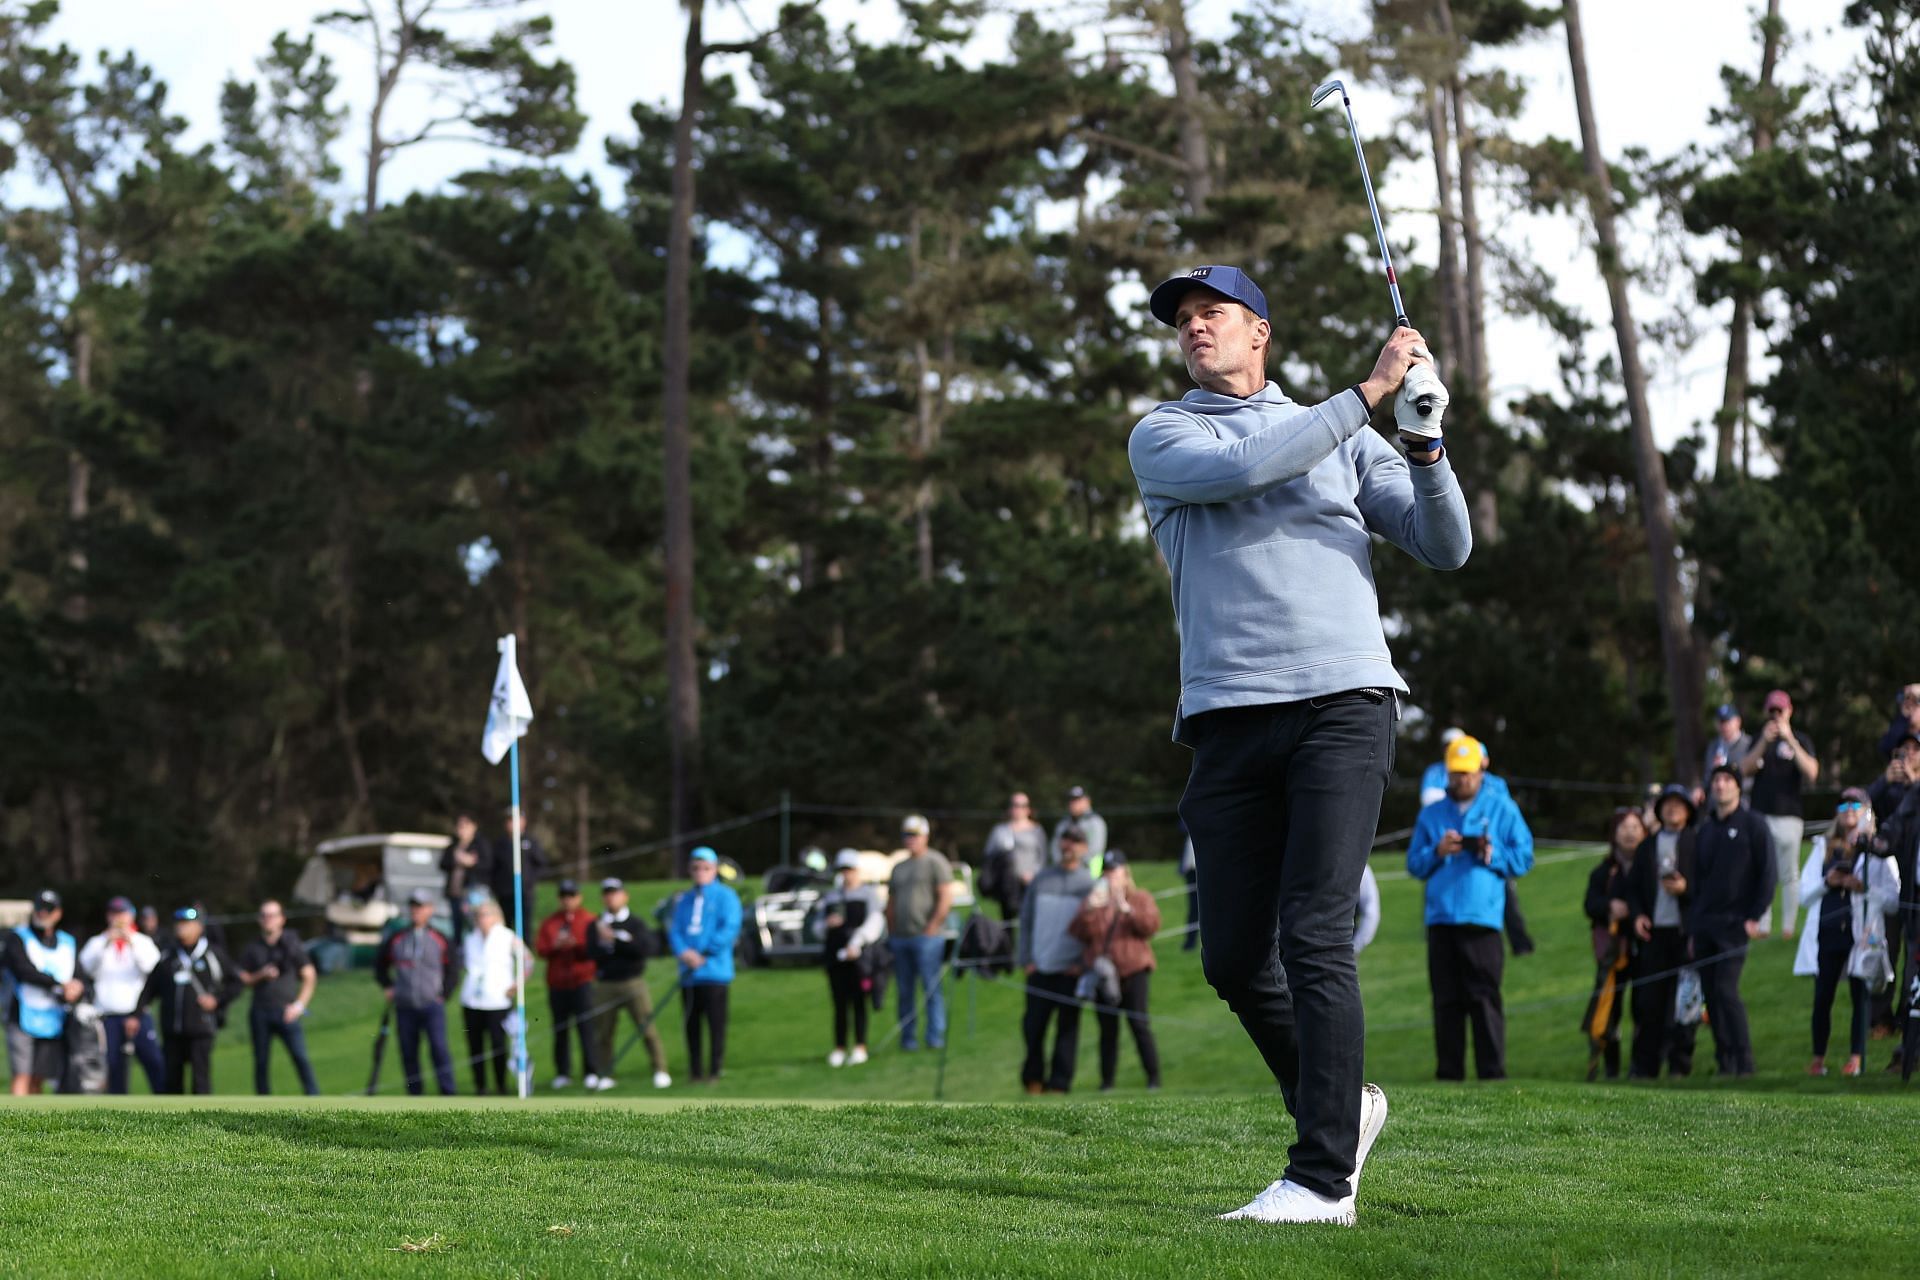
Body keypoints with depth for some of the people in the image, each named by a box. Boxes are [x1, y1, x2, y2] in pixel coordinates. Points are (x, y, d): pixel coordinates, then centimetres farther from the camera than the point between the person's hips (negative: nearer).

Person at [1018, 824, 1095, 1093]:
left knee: (1067, 1027, 1)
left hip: (1071, 969, -2)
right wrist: (1025, 958, 3)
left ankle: (1059, 1082, 5)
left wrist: (1083, 962, -8)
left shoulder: (1089, 884, 5)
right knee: (1033, 1024, 0)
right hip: (1040, 968, 2)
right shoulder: (1041, 880, 11)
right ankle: (1033, 1078, 15)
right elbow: (1026, 919, 12)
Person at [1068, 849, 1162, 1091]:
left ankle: (1153, 1076, -7)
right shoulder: (1093, 901, 17)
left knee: (1139, 1024, -10)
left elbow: (1151, 925, -7)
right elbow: (1080, 933, 3)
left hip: (1132, 971, -3)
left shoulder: (1140, 899, 10)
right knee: (1107, 1028, 2)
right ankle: (1107, 1078, 6)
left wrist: (1127, 909, -15)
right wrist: (1090, 910, -12)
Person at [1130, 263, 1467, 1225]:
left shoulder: (1347, 438, 18)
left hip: (1342, 704, -2)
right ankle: (1342, 1105, 27)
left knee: (1314, 939, -14)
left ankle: (1323, 1177, -15)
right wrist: (1369, 392, -9)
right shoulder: (1160, 438, 13)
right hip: (1228, 720, 2)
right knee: (1234, 957, 2)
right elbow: (1240, 471, -9)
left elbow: (1445, 548, 12)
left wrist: (1425, 446, -5)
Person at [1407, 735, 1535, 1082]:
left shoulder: (1502, 808, 11)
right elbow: (1414, 864, 14)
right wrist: (1437, 852, -4)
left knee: (1484, 998, -9)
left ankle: (1492, 1071, -10)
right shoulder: (1431, 814, 18)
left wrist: (1493, 855, -10)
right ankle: (1448, 1073, 5)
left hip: (1482, 919, -3)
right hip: (1440, 919, 3)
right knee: (1446, 1001, 2)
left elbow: (1524, 858, 7)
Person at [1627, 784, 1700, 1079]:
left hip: (1686, 932, -3)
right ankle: (1644, 1065, 2)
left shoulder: (1698, 843, 4)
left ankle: (1680, 1064, 3)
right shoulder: (1649, 846, 18)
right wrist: (1637, 914, 3)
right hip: (1654, 930, 4)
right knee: (1649, 1001, -1)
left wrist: (1685, 889, -16)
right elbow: (1633, 886, 19)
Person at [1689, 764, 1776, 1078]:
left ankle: (1744, 1062, -10)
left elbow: (1766, 873, -5)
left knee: (1726, 990, -15)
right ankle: (1725, 1062, 9)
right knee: (1710, 994, 4)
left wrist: (1755, 917, -12)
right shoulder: (1705, 830, 17)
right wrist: (1692, 927, 14)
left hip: (1734, 924, -6)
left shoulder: (1752, 825, -1)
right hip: (1704, 925, 6)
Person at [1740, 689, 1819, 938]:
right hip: (1760, 814, 3)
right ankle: (1763, 925, 6)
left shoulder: (1798, 740, 5)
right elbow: (1745, 770, 1)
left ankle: (1788, 927, 1)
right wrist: (1764, 742, -10)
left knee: (1789, 874, -2)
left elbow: (1811, 773, -11)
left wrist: (1790, 740, -16)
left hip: (1788, 816, -3)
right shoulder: (1760, 739, 14)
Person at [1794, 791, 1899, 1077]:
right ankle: (1818, 1058, 7)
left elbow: (1893, 898, 0)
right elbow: (1804, 893, 12)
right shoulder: (1824, 848, 16)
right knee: (1822, 997, -1)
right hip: (1827, 932, 2)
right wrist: (1827, 883, -7)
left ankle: (1856, 1058, -2)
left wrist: (1864, 888, -15)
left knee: (1860, 996, -4)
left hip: (1861, 933, -2)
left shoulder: (1878, 850, 6)